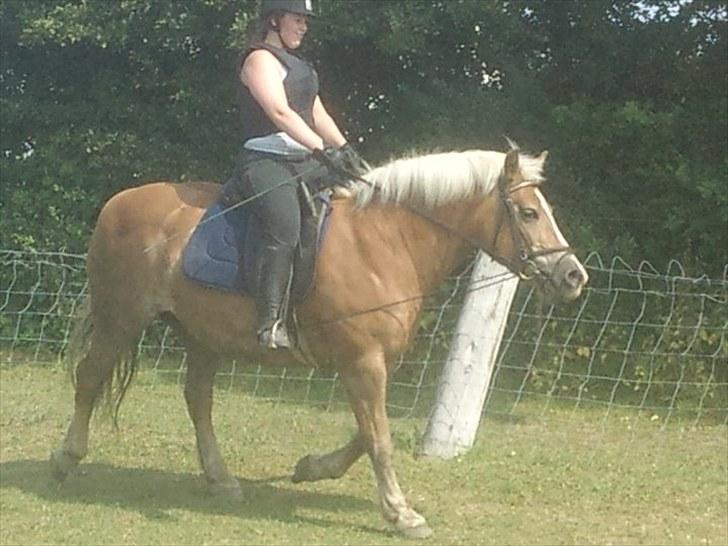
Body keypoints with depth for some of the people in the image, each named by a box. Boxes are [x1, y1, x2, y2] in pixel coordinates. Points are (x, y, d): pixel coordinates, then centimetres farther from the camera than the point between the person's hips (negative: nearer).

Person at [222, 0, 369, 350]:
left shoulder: (297, 65, 24)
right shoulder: (261, 59, -5)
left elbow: (318, 115, 21)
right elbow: (280, 112, -19)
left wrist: (345, 150, 5)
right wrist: (323, 150, -26)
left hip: (304, 162, 10)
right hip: (265, 160, -10)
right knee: (285, 228, -33)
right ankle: (270, 324, -37)